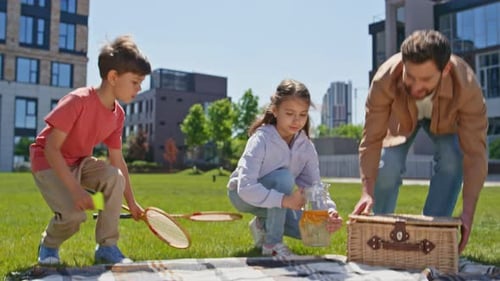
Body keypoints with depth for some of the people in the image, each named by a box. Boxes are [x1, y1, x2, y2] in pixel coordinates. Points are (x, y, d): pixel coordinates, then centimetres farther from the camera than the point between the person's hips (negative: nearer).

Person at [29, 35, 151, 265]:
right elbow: (51, 148, -28)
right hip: (48, 162, -6)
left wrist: (131, 202, 6)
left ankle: (106, 246, -8)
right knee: (74, 215, -26)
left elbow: (117, 161, 2)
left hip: (81, 162, 6)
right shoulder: (78, 101, -28)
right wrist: (75, 189, -35)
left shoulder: (118, 114, -6)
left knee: (115, 177, -22)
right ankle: (48, 245, 11)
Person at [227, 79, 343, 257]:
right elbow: (246, 188, -40)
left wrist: (329, 210, -39)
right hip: (243, 195, -5)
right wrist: (285, 200, -50)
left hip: (272, 199, 5)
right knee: (284, 178, -34)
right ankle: (272, 244, -19)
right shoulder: (261, 140, -30)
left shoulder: (306, 147, -13)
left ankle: (264, 225, 12)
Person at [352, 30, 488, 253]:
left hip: (445, 117, 0)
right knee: (387, 166, -18)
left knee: (452, 160, -25)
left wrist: (468, 212, -43)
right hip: (401, 115, 0)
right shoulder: (385, 80, -41)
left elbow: (474, 151, -38)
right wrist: (368, 192, -42)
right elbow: (372, 140, -34)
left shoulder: (467, 86, -41)